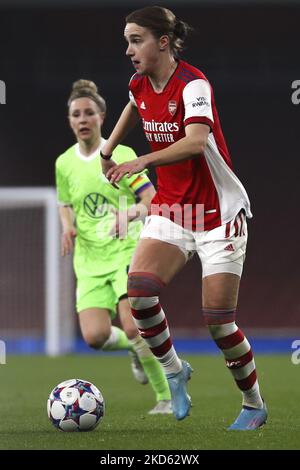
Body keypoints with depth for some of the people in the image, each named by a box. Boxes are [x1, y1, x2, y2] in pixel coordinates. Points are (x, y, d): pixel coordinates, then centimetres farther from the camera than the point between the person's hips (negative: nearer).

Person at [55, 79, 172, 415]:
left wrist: (130, 213, -28)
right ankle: (136, 349, 22)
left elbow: (152, 200, -9)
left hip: (127, 252, -4)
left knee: (132, 328, -20)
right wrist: (68, 226, 3)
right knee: (95, 335, -14)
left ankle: (166, 396, -1)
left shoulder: (121, 155, -5)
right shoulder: (64, 163, 8)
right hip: (90, 261, 4)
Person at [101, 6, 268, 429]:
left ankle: (255, 405, 17)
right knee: (139, 288, -19)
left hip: (218, 212, -6)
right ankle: (174, 371, 4)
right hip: (170, 208, 6)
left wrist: (143, 161, -50)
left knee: (218, 320, -5)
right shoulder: (140, 85, 1)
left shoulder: (193, 85, -20)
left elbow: (195, 142, -39)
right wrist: (107, 151, 28)